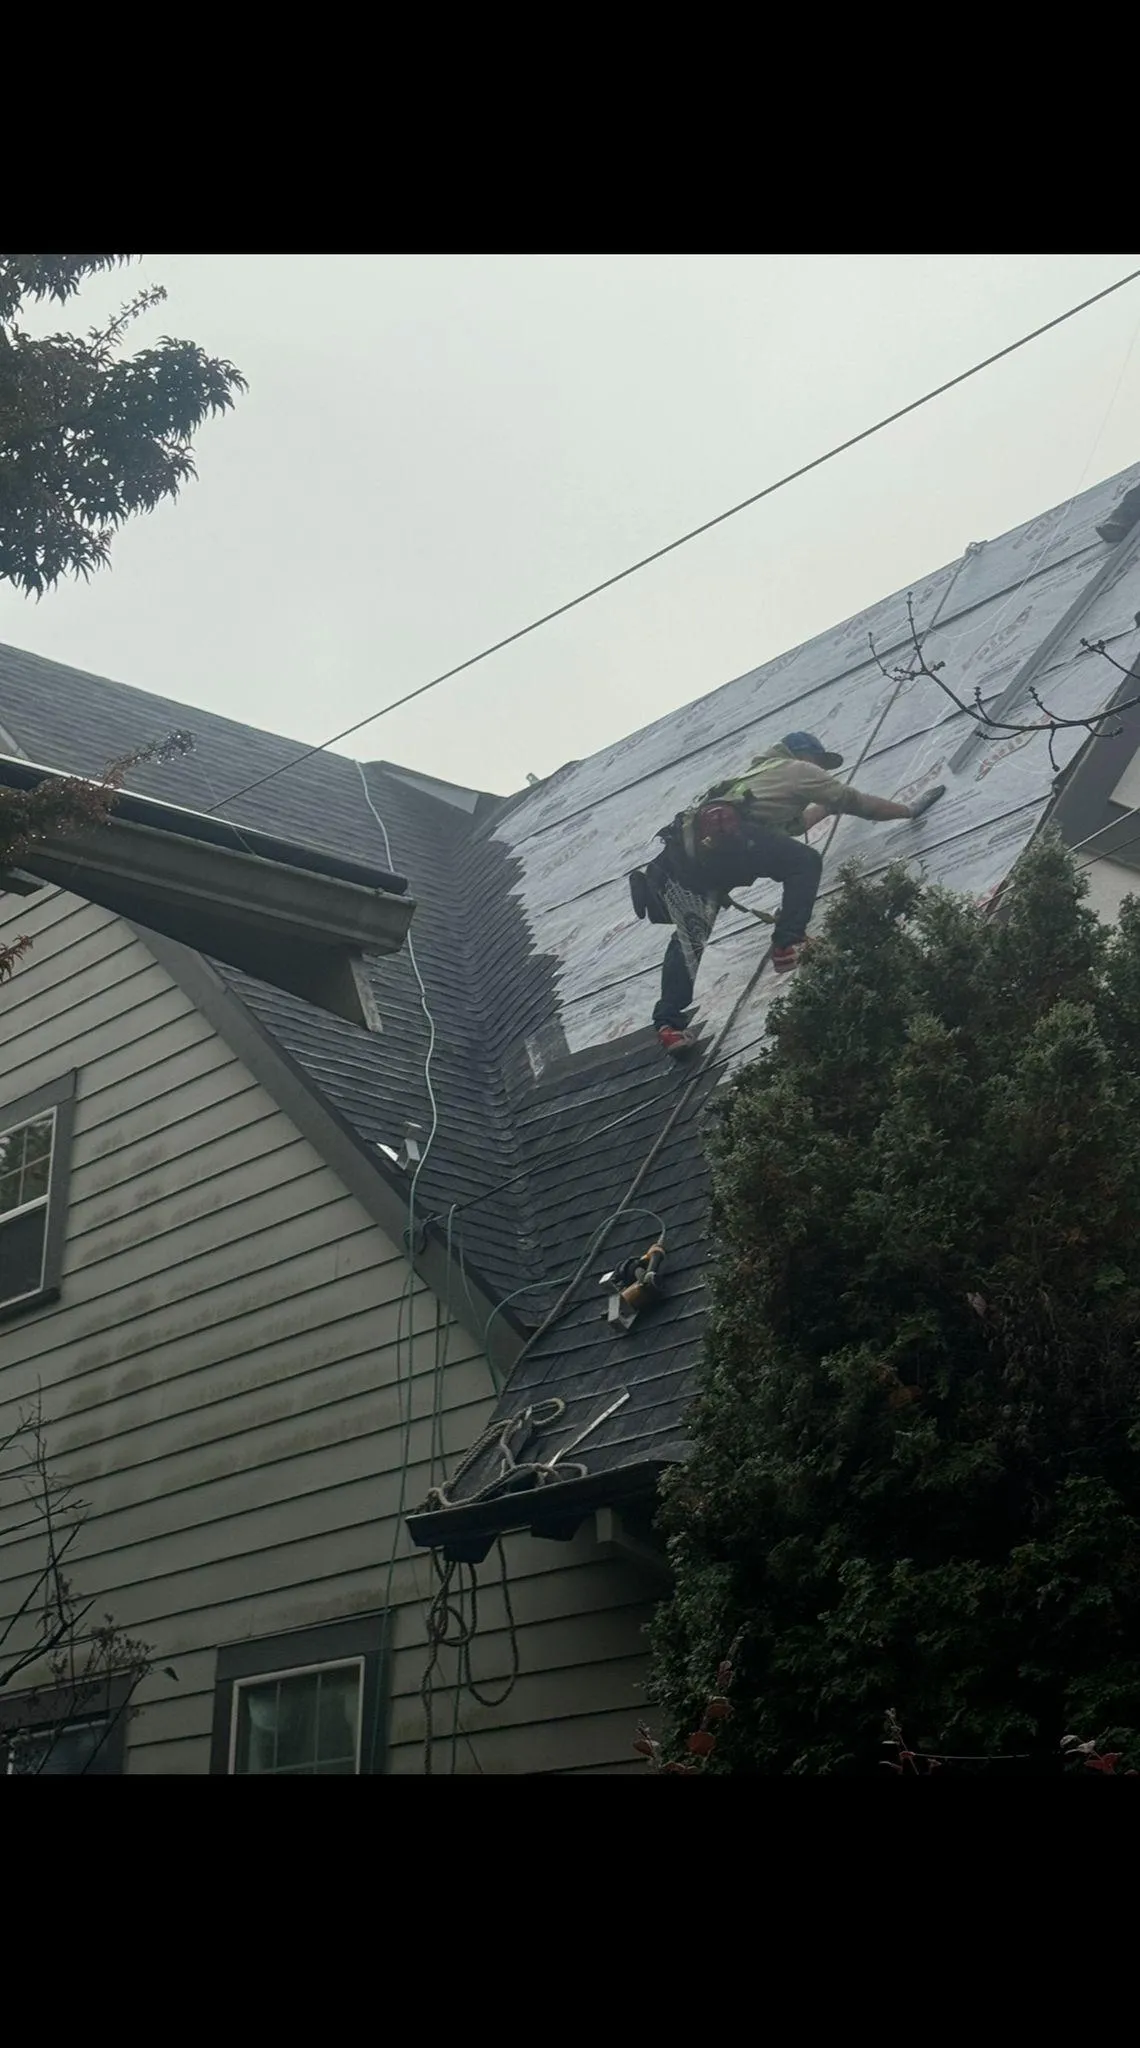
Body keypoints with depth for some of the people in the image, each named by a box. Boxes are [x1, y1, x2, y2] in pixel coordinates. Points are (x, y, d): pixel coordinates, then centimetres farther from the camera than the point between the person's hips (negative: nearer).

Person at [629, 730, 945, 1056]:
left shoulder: (760, 772, 42)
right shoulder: (800, 770, 20)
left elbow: (790, 826, 55)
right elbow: (859, 803, 22)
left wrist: (825, 808, 67)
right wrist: (909, 810, 34)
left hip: (686, 844, 8)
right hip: (721, 833, -8)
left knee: (688, 938, 7)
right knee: (805, 862, 2)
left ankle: (668, 1022, -4)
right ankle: (788, 944, -9)